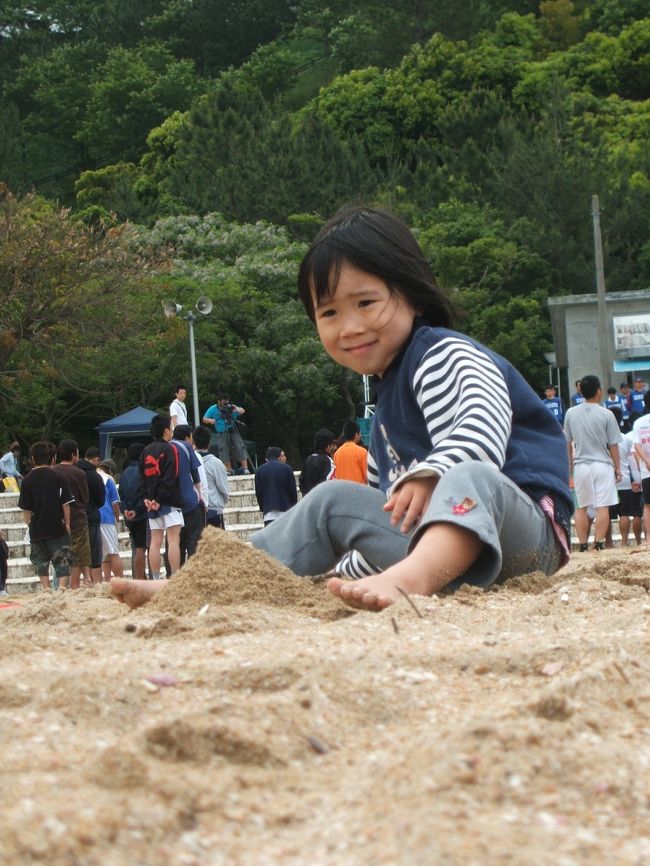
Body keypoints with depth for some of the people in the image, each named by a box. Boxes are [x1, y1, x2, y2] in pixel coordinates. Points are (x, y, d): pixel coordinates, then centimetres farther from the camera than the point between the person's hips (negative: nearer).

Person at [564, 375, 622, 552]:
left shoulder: (571, 413, 1)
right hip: (603, 464, -3)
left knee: (581, 507, 10)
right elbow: (613, 445, -4)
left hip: (581, 465, 3)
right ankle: (599, 544, -5)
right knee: (602, 507, 0)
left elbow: (567, 442, 8)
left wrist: (570, 464, 19)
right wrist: (618, 467, 5)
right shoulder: (606, 414, -8)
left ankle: (583, 545, 9)